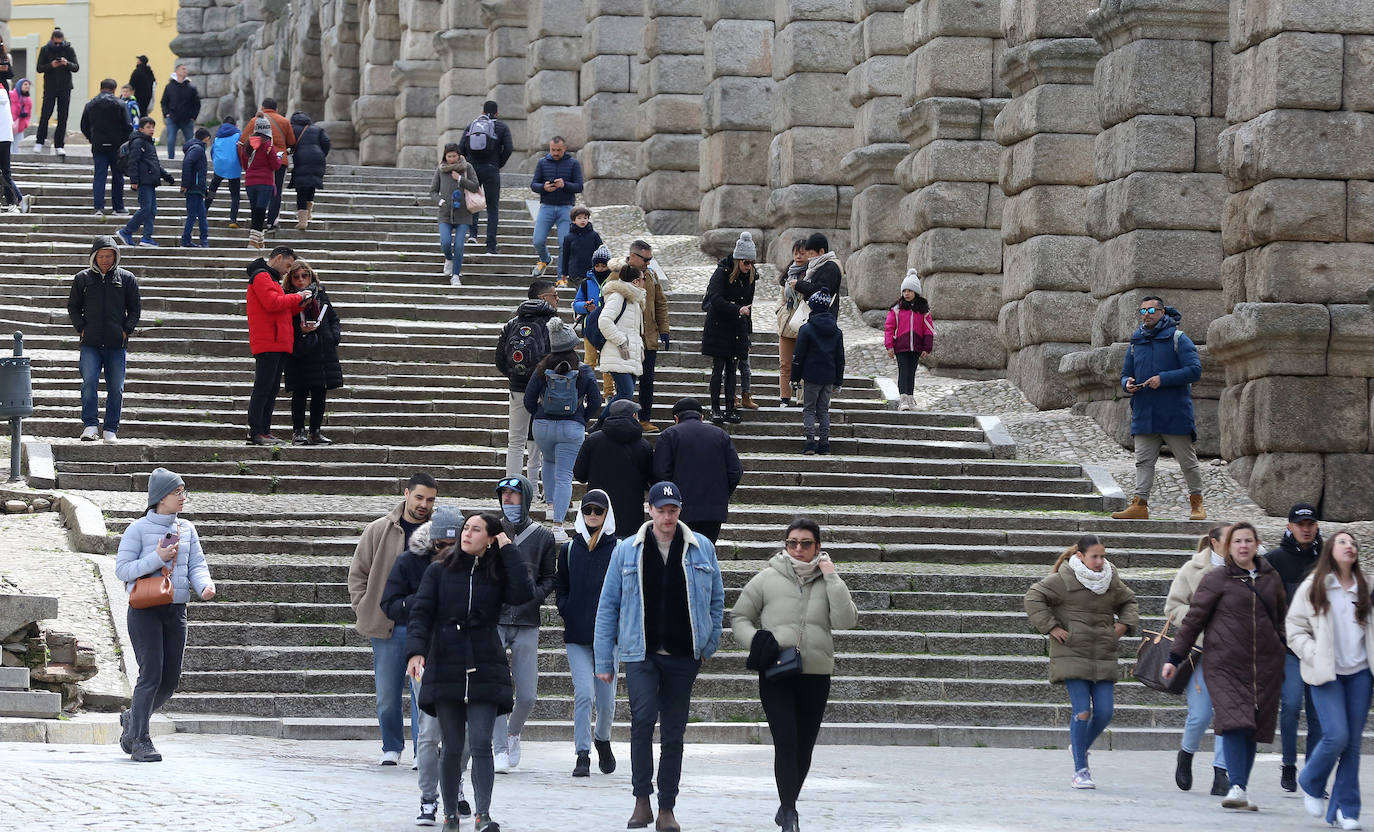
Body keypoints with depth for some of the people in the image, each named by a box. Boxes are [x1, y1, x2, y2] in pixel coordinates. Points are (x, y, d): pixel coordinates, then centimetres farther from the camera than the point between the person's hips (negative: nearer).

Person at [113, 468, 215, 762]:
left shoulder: (187, 529, 11)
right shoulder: (139, 529, -5)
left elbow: (197, 565, 8)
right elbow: (122, 569, -7)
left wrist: (205, 585, -13)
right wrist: (157, 558, -18)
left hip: (176, 611, 6)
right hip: (145, 611, -6)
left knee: (170, 679, 6)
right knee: (151, 674, -12)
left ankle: (132, 720, 31)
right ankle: (140, 741, -5)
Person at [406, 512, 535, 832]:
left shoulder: (497, 575, 7)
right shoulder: (439, 571, 7)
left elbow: (523, 594, -13)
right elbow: (421, 613, -1)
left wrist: (508, 551, -6)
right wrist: (416, 650, -17)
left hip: (484, 670, -1)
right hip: (445, 668, 1)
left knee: (480, 743, -11)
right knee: (452, 746, 4)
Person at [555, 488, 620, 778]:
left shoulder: (619, 550, 3)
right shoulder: (569, 550, 8)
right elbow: (561, 588, 15)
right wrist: (568, 613, 0)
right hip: (577, 635, 0)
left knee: (606, 698, 4)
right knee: (583, 694, -11)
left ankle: (602, 739, 33)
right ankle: (582, 755, -6)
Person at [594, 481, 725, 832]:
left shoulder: (701, 549, 6)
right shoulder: (627, 551, 4)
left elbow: (716, 598, 15)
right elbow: (608, 605, 7)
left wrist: (709, 644, 9)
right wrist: (604, 661, 4)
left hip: (683, 657, 2)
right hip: (641, 654, -2)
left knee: (674, 733, 6)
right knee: (643, 717, -22)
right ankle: (642, 801, -14)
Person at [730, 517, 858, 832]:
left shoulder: (828, 581, 5)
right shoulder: (767, 579, 0)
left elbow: (846, 620, -9)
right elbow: (739, 617, 7)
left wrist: (831, 577, -12)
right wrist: (756, 641, -12)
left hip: (816, 676, 2)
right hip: (775, 676, -2)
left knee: (804, 747, 11)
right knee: (786, 742, -14)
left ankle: (788, 804, 30)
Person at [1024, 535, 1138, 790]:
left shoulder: (1111, 580, 11)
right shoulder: (1063, 579, -5)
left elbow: (1128, 601, 28)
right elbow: (1034, 597, -5)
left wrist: (1124, 624, 10)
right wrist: (1051, 627, -11)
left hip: (1103, 658, 5)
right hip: (1072, 654, -5)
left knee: (1104, 713, -2)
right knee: (1082, 712, -12)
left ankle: (1079, 746, 28)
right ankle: (1080, 771, -4)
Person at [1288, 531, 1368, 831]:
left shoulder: (1364, 589, 10)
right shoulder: (1313, 587, 0)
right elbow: (1295, 631, 1)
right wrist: (1318, 657, -11)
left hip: (1359, 673, 3)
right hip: (1327, 675, -3)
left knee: (1353, 742, 0)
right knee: (1337, 736, -15)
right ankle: (1311, 785, 12)